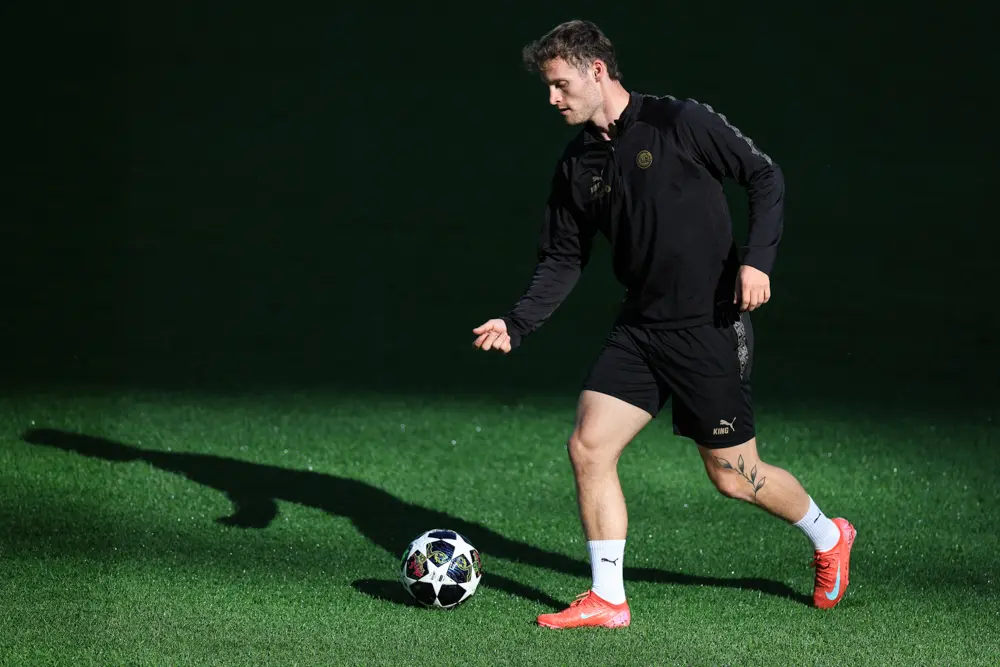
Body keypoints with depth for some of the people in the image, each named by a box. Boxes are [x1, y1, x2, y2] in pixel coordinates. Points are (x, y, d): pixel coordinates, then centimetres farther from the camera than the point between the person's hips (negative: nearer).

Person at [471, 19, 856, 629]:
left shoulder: (678, 122, -11)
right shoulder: (577, 165, 7)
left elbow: (766, 175, -6)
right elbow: (564, 260, 12)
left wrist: (757, 258, -18)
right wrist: (517, 324, 0)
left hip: (712, 324, -6)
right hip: (640, 328, 6)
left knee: (734, 476, 2)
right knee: (589, 447, -6)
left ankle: (827, 536, 30)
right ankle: (607, 601, 4)